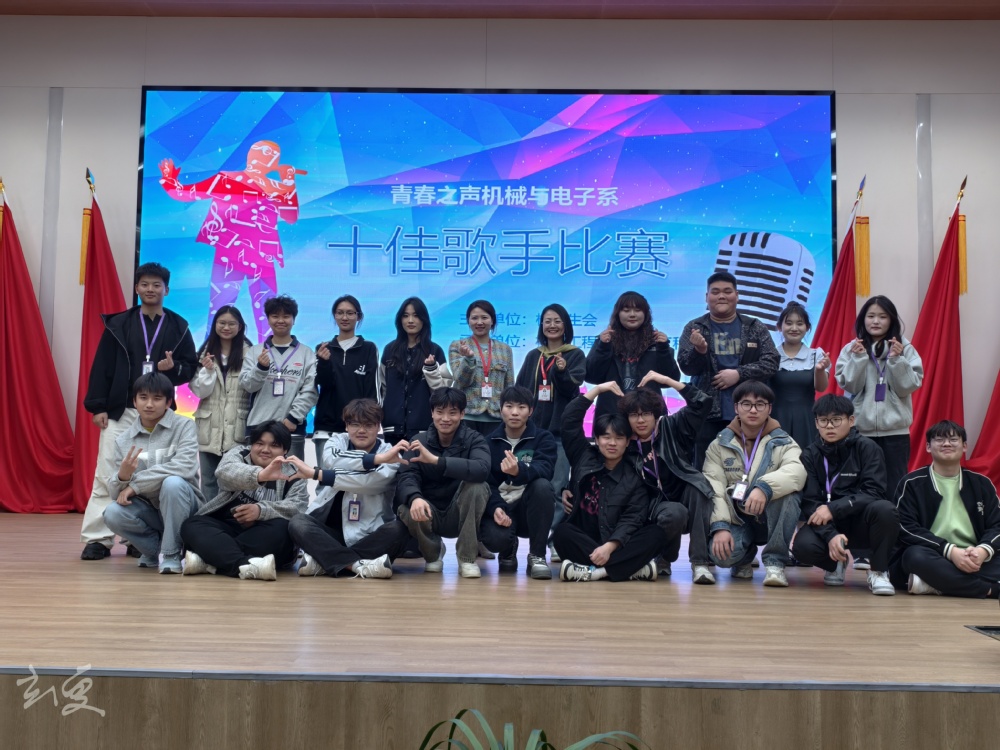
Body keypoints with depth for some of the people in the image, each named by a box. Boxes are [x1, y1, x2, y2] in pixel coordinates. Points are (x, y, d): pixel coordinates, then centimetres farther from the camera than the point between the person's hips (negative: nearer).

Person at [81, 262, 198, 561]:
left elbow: (191, 367, 8)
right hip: (120, 411, 0)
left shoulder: (178, 326, 7)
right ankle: (98, 537, 2)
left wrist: (173, 367, -13)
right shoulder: (118, 324, 5)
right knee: (107, 473, -3)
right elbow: (102, 367, 2)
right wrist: (98, 406, -4)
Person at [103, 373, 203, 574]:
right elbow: (114, 492, -3)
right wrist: (122, 477, -28)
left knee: (173, 483, -33)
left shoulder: (184, 426, -10)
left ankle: (171, 553, -14)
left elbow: (185, 467, -26)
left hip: (182, 508, -3)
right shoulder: (124, 440, 1)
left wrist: (135, 484, -23)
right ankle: (157, 549, 3)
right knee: (113, 513, -24)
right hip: (149, 510, 4)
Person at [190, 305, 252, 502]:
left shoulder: (248, 353, -1)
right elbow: (199, 391, 4)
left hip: (237, 428, -3)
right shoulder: (205, 352, 8)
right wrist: (207, 370, -11)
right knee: (209, 479, 10)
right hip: (209, 427, 3)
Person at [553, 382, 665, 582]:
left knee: (656, 534, -25)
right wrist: (597, 389, 3)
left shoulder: (635, 480, 3)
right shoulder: (584, 457, 8)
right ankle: (634, 568, -37)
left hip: (615, 544, 0)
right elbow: (569, 420, 2)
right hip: (581, 541, 0)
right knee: (561, 532, -33)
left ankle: (594, 571, -38)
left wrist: (609, 547, -27)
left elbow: (631, 520, -10)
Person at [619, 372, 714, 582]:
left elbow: (702, 403, -10)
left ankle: (700, 561, -27)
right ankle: (664, 558, -3)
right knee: (675, 513, -37)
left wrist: (667, 380, -13)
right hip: (656, 506, -2)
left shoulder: (671, 428, 0)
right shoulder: (625, 447, -2)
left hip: (686, 495, 2)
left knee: (697, 485, -32)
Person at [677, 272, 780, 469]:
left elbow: (771, 362, 1)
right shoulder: (694, 328, 6)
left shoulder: (756, 328, 9)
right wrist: (699, 351, -23)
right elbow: (686, 367, -2)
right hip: (708, 413, -1)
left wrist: (739, 374, -12)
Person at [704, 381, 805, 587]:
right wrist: (720, 526, -23)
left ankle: (774, 562, -16)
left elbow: (797, 472, -26)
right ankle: (744, 557, 10)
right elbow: (713, 487, -8)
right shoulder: (720, 444, 3)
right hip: (735, 519, 1)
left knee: (788, 492, -32)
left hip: (770, 519, 0)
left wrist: (764, 487, -44)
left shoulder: (784, 443, -2)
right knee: (722, 554, -31)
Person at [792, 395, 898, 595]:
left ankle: (878, 571, -9)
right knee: (803, 545, -30)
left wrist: (833, 509, -27)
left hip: (862, 523, -1)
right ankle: (836, 563, 8)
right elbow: (810, 503, -10)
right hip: (827, 525, 1)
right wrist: (830, 535, -27)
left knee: (884, 509, -34)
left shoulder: (867, 448, -8)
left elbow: (873, 492, -17)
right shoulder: (810, 455, -2)